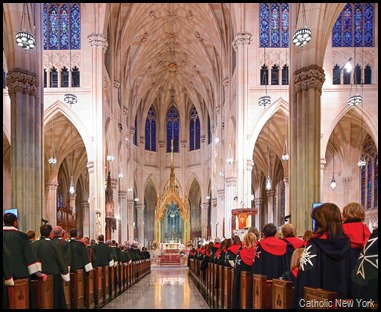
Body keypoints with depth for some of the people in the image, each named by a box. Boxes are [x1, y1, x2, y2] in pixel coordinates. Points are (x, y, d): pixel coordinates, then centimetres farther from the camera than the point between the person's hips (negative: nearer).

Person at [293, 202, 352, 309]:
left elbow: (305, 277, -14)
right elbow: (350, 274, 4)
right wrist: (345, 295, 13)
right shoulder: (346, 243, -1)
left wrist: (301, 303, -7)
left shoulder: (314, 244, -14)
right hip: (342, 297, 4)